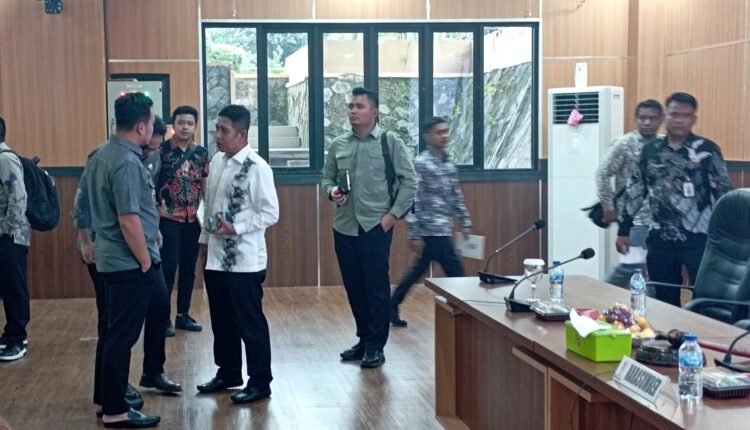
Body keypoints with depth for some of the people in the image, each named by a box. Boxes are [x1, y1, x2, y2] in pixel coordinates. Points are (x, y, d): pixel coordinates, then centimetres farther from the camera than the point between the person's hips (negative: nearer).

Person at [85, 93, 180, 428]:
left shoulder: (103, 155, 9)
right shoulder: (127, 162, -22)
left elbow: (91, 204, 18)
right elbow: (128, 219, -26)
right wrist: (145, 262, -16)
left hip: (121, 258, 10)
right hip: (130, 262, -10)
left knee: (158, 312, 27)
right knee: (122, 334, -2)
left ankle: (152, 374, 44)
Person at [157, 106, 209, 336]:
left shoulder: (201, 153, 6)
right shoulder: (161, 150, -7)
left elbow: (205, 185, 11)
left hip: (193, 219, 4)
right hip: (168, 219, -4)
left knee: (188, 269, 9)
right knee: (168, 267, -4)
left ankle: (183, 315, 20)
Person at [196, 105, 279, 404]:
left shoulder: (257, 168, -15)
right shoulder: (216, 161, 8)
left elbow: (271, 213, -15)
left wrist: (236, 229, -22)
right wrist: (205, 239, 15)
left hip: (244, 260, -7)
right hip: (216, 258, 7)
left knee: (250, 322, 3)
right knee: (222, 320, 17)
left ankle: (260, 381, 16)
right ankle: (228, 372, 33)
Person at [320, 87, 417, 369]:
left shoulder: (390, 142, -3)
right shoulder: (338, 145, 8)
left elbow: (409, 182, -2)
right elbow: (326, 177, 17)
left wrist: (394, 214, -8)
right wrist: (331, 191, -6)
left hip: (376, 226, -4)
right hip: (344, 227, 4)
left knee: (377, 287, 0)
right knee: (353, 287, 12)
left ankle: (376, 346, 10)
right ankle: (363, 340, 26)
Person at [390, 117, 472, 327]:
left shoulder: (449, 164, 13)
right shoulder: (420, 164, -13)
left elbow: (456, 197, 20)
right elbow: (414, 201, -15)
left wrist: (466, 223, 15)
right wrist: (414, 234, -18)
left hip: (442, 229, 9)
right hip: (432, 229, -9)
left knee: (418, 270, 16)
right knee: (456, 273, -7)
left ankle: (391, 307, 27)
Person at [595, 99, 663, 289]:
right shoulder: (624, 144, -8)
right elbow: (602, 175, -7)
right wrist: (608, 208, -6)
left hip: (658, 217, 5)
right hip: (633, 216, -5)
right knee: (635, 263, -12)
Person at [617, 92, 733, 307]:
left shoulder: (707, 150, -3)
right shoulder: (650, 150, 7)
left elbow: (723, 192, -2)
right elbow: (635, 191, 13)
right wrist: (624, 229, 12)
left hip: (698, 240, -3)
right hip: (660, 240, 3)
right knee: (664, 302, 12)